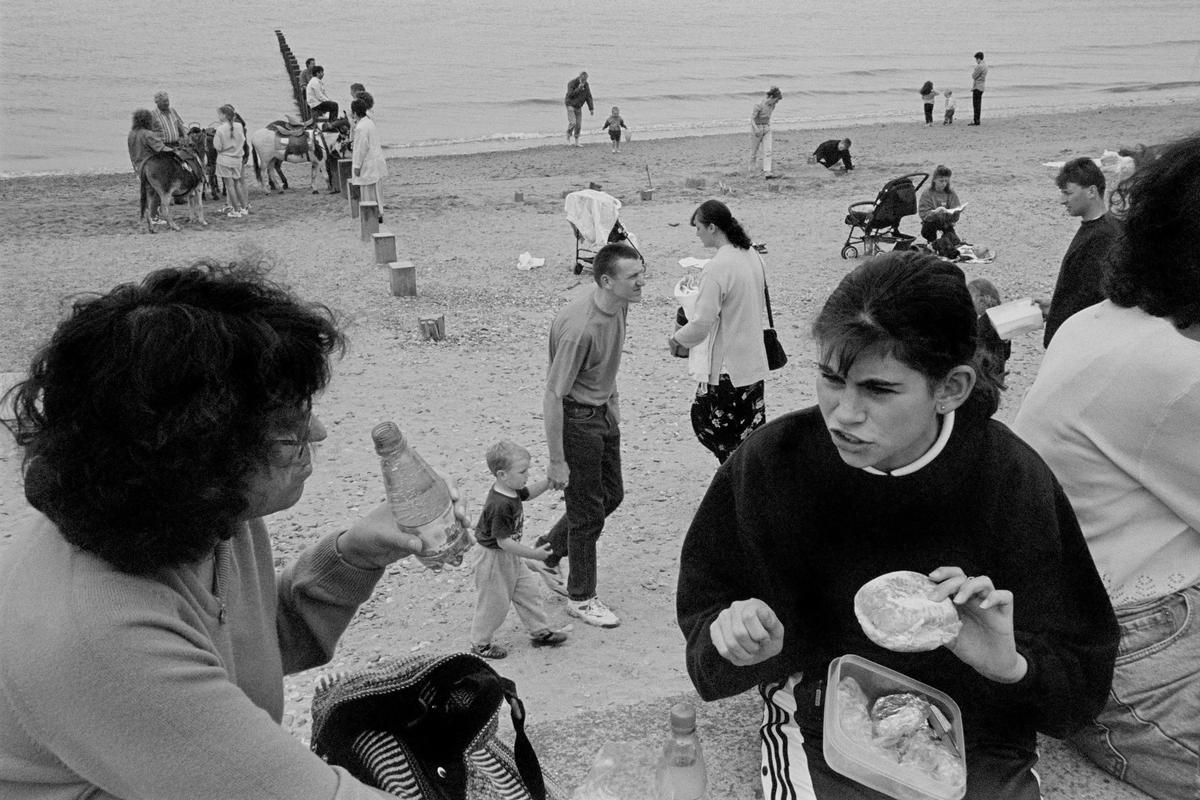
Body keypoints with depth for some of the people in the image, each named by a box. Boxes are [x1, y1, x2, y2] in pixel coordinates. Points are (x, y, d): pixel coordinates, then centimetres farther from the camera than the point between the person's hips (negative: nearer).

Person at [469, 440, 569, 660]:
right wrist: (534, 554, -29)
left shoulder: (511, 489, -6)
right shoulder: (500, 506, -34)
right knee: (494, 602, 7)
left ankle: (539, 631, 31)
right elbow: (504, 542, -31)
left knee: (529, 591, 17)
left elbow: (528, 493, 18)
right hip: (493, 557, -9)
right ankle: (480, 643, 26)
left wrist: (548, 480, 4)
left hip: (510, 557, 9)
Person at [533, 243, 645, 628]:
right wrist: (557, 462, -23)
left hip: (603, 412, 9)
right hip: (575, 419, -9)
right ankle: (580, 597, 25)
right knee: (587, 511, 4)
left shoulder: (619, 306, -5)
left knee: (611, 495, 19)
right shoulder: (580, 327, -32)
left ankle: (547, 550, 38)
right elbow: (552, 397, -27)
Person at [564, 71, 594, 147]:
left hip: (579, 107, 5)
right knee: (572, 123, -19)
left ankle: (577, 142, 9)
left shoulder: (586, 85, 0)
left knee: (578, 125, 2)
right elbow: (570, 94, -26)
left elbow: (589, 97, 2)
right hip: (571, 105, -5)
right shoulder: (572, 83, -17)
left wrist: (591, 108, -3)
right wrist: (578, 88, -32)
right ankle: (568, 138, 3)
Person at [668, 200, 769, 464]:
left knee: (706, 421, 8)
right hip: (754, 362, 8)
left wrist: (676, 339, -4)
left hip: (726, 368, -8)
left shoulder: (716, 267, -22)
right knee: (751, 432, 15)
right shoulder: (753, 256, 4)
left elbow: (702, 323, -22)